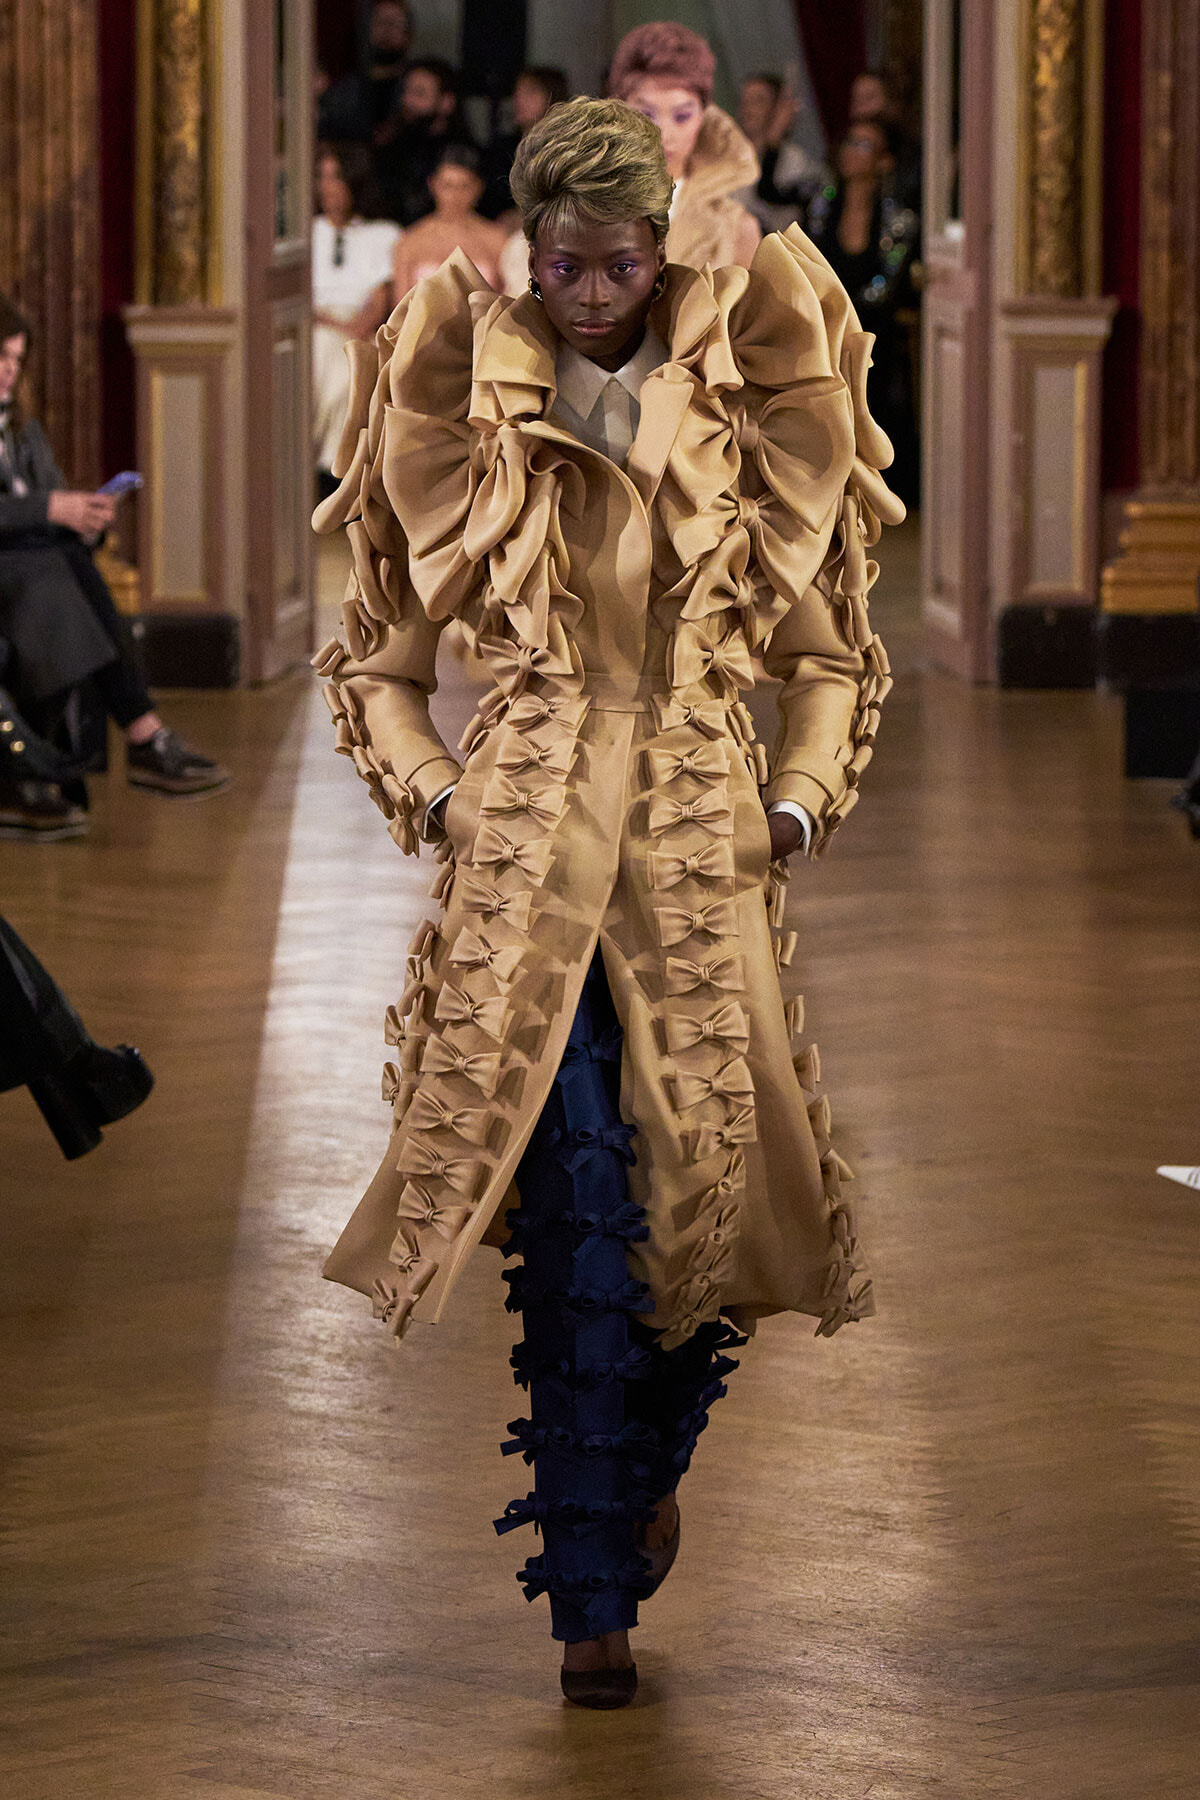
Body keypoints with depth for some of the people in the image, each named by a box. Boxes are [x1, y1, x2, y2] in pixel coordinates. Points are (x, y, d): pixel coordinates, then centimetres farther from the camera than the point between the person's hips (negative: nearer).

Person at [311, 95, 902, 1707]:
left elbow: (831, 658, 15)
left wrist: (801, 802, 2)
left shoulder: (746, 430, 6)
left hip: (701, 853, 1)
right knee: (583, 1217, -9)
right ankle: (594, 1593, -4)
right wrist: (436, 793, 0)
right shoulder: (467, 424, 5)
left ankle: (647, 1463, 32)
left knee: (701, 1185, 0)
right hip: (527, 861, -1)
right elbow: (377, 663, 13)